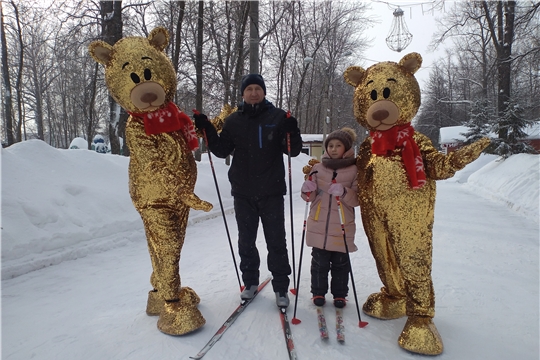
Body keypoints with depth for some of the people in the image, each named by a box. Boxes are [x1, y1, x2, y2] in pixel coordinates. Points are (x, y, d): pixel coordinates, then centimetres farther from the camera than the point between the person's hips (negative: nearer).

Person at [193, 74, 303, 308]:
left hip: (272, 191, -2)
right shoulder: (234, 120, 7)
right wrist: (207, 130, -5)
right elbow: (223, 150, 7)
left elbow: (293, 151, -4)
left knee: (276, 241, 5)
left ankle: (281, 288, 18)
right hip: (243, 192, 3)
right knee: (246, 241, 12)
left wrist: (292, 132, -23)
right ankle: (250, 282, 29)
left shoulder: (278, 117, 0)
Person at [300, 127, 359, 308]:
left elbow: (357, 200, -4)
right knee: (319, 262, 10)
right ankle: (318, 292, 27)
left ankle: (339, 294, 28)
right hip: (319, 226, 2)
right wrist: (307, 191, -14)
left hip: (342, 227, -1)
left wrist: (344, 192, -23)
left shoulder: (354, 170, -2)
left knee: (340, 263, 11)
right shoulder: (318, 168, 4)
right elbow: (311, 197, 9)